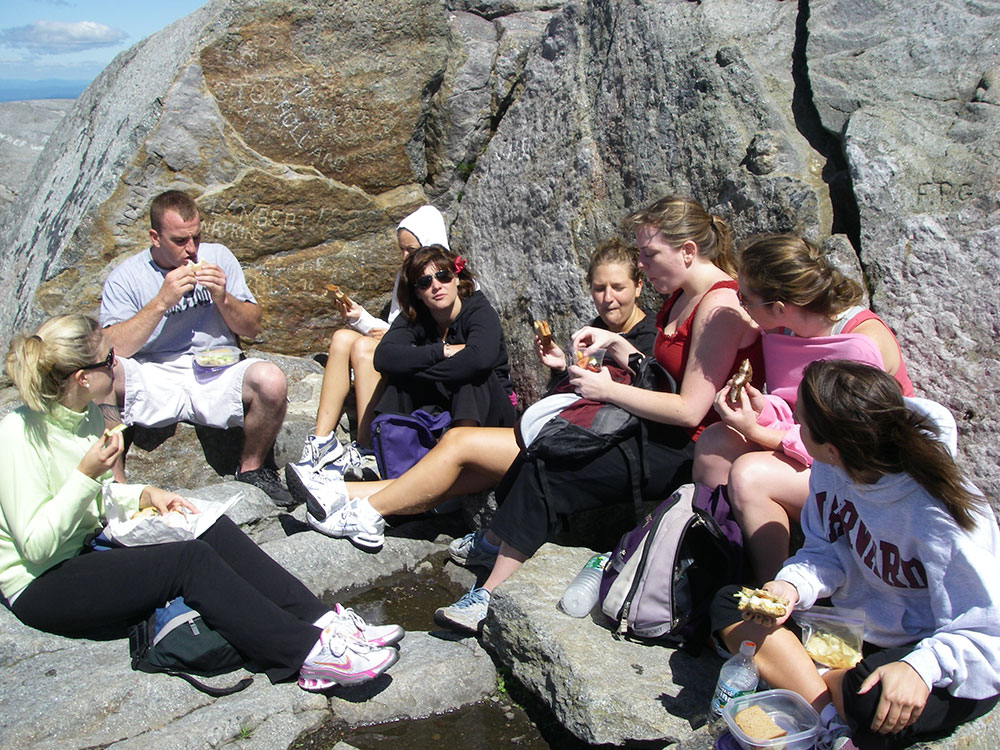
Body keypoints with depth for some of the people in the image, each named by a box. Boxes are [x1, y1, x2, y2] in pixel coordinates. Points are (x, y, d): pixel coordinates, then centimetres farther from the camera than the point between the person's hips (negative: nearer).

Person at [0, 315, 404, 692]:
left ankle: (321, 622, -19)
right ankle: (310, 653, -28)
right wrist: (84, 475, -28)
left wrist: (144, 495, 0)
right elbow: (35, 545, -23)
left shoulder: (84, 413, 4)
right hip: (40, 588, -8)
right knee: (191, 559, -28)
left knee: (213, 530, -13)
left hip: (87, 548, 8)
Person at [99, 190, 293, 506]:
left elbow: (252, 328, 10)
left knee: (270, 380, -31)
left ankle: (251, 468, -3)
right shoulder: (125, 277, 2)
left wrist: (223, 299, -9)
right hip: (153, 381, -1)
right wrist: (161, 302, -17)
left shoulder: (218, 257, 9)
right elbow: (112, 349, -11)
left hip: (216, 376, 1)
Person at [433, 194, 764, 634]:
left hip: (690, 452, -10)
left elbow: (690, 410, -23)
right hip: (660, 433, 10)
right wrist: (615, 345, 0)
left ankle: (489, 597, -5)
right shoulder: (682, 295, 10)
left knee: (546, 476, -16)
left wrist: (609, 390, -19)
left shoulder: (720, 307, -20)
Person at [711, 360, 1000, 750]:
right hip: (860, 620, 7)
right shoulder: (831, 467, -13)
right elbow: (827, 551, -2)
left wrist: (920, 667, -43)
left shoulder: (940, 514, -30)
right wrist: (792, 586, -23)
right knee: (728, 606, -9)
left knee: (871, 702, -41)